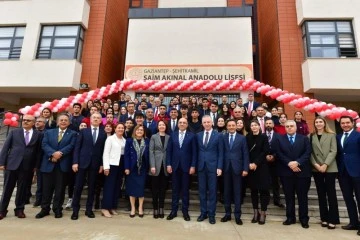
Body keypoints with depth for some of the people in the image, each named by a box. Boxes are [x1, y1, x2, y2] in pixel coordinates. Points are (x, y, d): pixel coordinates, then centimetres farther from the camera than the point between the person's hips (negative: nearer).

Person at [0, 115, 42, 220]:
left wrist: (36, 166, -2)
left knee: (22, 189, 9)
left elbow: (39, 151, 1)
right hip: (12, 164, 1)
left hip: (27, 167, -1)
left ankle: (19, 209, 23)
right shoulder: (14, 132, 7)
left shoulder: (38, 135, 3)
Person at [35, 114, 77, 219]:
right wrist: (53, 153, -17)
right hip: (49, 164, 2)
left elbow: (71, 146, -7)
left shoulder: (73, 134, 6)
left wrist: (60, 153, -20)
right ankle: (45, 209, 23)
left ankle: (58, 209, 16)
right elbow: (44, 145, 0)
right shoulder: (49, 132, 14)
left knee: (60, 188, 5)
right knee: (47, 188, 9)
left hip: (63, 165, -2)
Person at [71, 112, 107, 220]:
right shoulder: (83, 131, 4)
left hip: (95, 164, 1)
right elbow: (77, 147, 0)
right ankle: (75, 210, 18)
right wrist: (75, 162, -8)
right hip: (82, 162, -1)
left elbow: (103, 150, 3)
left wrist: (101, 164, -2)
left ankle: (89, 209, 21)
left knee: (92, 187, 8)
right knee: (78, 187, 4)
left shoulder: (103, 134, 5)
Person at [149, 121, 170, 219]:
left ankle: (161, 209, 18)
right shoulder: (154, 137, 3)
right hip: (156, 165, -1)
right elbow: (151, 152, -3)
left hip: (165, 166, 1)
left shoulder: (169, 137, 6)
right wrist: (152, 166, -12)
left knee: (163, 188, 8)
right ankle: (155, 209, 16)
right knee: (155, 188, 5)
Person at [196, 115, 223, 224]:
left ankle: (211, 214, 17)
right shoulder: (198, 135, 8)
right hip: (201, 166, 3)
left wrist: (219, 167, -9)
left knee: (212, 191, 5)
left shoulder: (218, 135, -1)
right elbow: (197, 151, 9)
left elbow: (220, 153, -3)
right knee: (202, 190, 9)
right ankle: (203, 212, 23)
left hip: (212, 166, -3)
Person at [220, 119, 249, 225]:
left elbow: (245, 154, 0)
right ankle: (227, 214, 22)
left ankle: (237, 216, 18)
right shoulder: (223, 138, 5)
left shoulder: (242, 138, 3)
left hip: (237, 168, -1)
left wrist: (245, 169, -7)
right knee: (227, 192, 10)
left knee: (237, 192, 6)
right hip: (226, 168, 1)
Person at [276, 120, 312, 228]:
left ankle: (304, 219, 19)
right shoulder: (280, 139, 7)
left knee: (302, 196, 7)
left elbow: (307, 153, -4)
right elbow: (279, 154, -3)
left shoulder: (304, 138, 7)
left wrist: (297, 162, -17)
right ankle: (290, 217, 20)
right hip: (286, 172, 1)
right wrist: (289, 163, -15)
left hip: (302, 171, 0)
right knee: (289, 196, 8)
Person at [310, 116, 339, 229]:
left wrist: (325, 165, -14)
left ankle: (332, 219, 9)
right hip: (316, 169, 2)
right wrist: (316, 164, -10)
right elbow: (310, 153, 3)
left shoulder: (331, 135, 3)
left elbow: (333, 151, -5)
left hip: (330, 168, -2)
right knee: (321, 194, 8)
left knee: (331, 193, 1)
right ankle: (324, 218, 17)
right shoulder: (311, 136, 6)